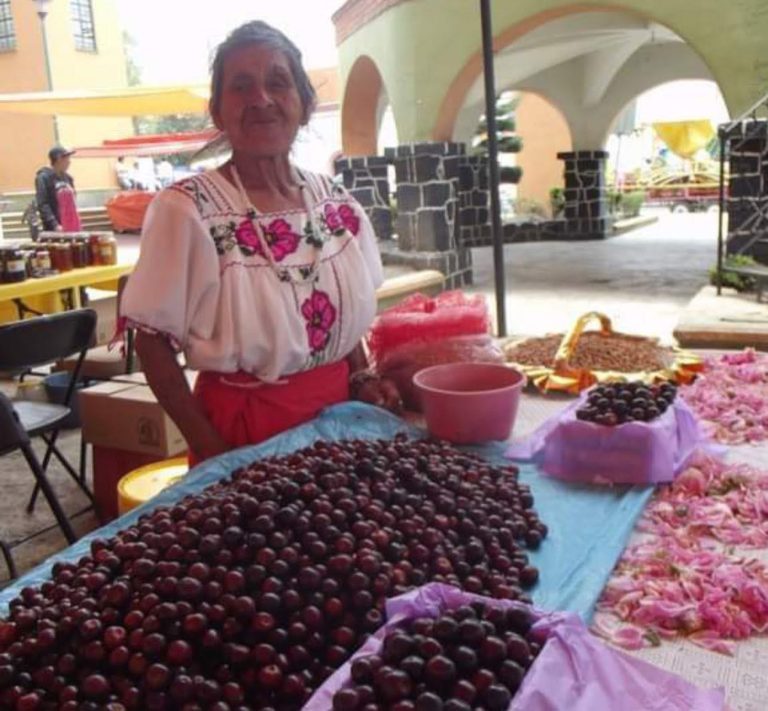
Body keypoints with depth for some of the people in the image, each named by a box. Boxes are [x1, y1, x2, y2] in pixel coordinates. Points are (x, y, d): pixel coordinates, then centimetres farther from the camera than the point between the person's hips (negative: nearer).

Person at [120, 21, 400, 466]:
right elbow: (154, 341, -11)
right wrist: (214, 451, -15)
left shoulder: (337, 203, 0)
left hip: (340, 417, 5)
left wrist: (360, 379, -2)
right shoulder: (186, 209, -14)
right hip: (244, 430, -5)